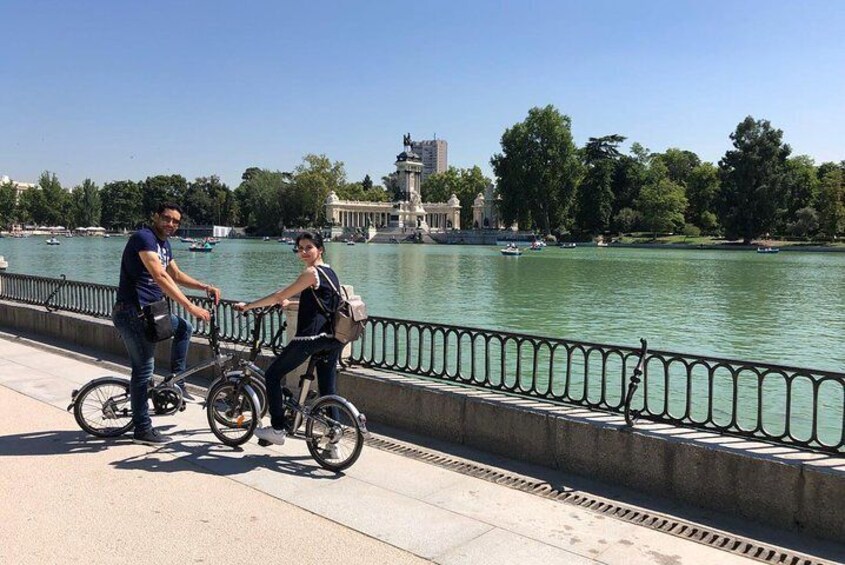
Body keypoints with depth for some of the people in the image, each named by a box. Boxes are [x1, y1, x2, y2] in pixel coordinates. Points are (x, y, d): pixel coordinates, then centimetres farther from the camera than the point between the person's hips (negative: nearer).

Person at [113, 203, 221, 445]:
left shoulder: (164, 243, 14)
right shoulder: (144, 238, -16)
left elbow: (176, 275, 26)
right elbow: (160, 277, -28)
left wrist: (205, 287, 12)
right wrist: (191, 307, -32)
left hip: (149, 311, 10)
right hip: (132, 312, -9)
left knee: (184, 327, 18)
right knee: (143, 369, -5)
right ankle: (142, 430, 5)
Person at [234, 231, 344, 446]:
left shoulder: (311, 273, -8)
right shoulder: (330, 273, 18)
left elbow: (280, 296, -10)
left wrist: (248, 306, -4)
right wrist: (289, 302, 30)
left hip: (311, 337, -8)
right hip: (334, 340, 9)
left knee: (272, 375, 8)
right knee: (328, 392, 12)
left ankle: (277, 429, 10)